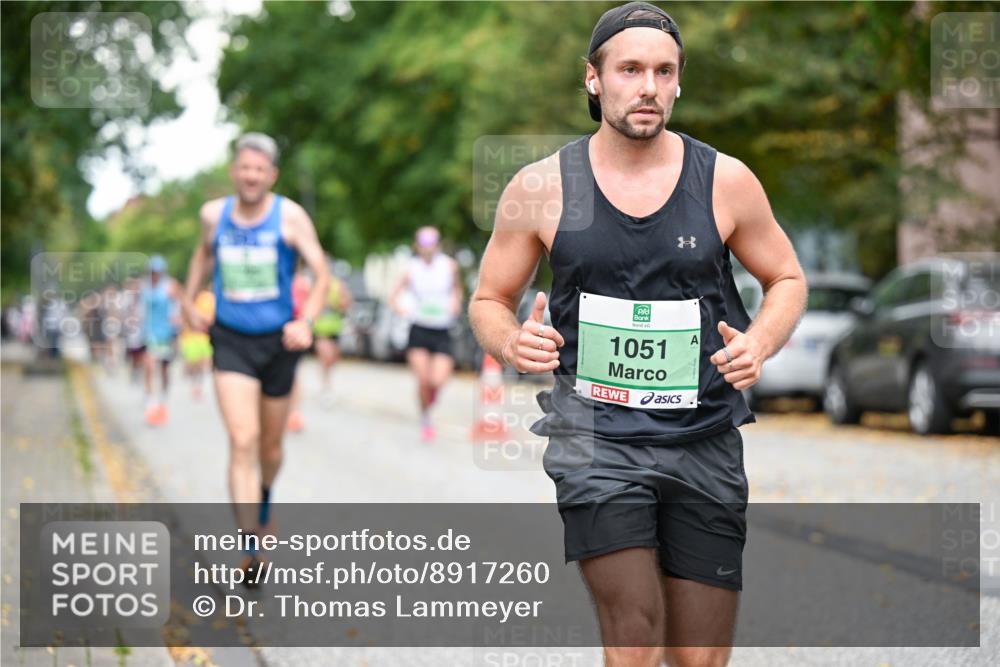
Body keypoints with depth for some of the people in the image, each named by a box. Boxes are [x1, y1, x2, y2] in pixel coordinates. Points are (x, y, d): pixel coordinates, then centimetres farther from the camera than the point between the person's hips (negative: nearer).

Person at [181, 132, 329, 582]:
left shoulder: (290, 216, -7)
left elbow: (321, 273, -9)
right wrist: (189, 301, 17)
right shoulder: (214, 214, 1)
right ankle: (249, 550, -17)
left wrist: (307, 321, -24)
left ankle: (265, 495, 50)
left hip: (278, 342, 0)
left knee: (270, 446, 15)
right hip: (231, 341, 0)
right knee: (242, 442, -15)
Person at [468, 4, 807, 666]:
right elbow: (489, 301, 10)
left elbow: (788, 280, 14)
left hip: (705, 440, 2)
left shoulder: (726, 181, 1)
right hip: (594, 432, -2)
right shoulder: (541, 187, -1)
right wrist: (512, 343, -14)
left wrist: (760, 342, -7)